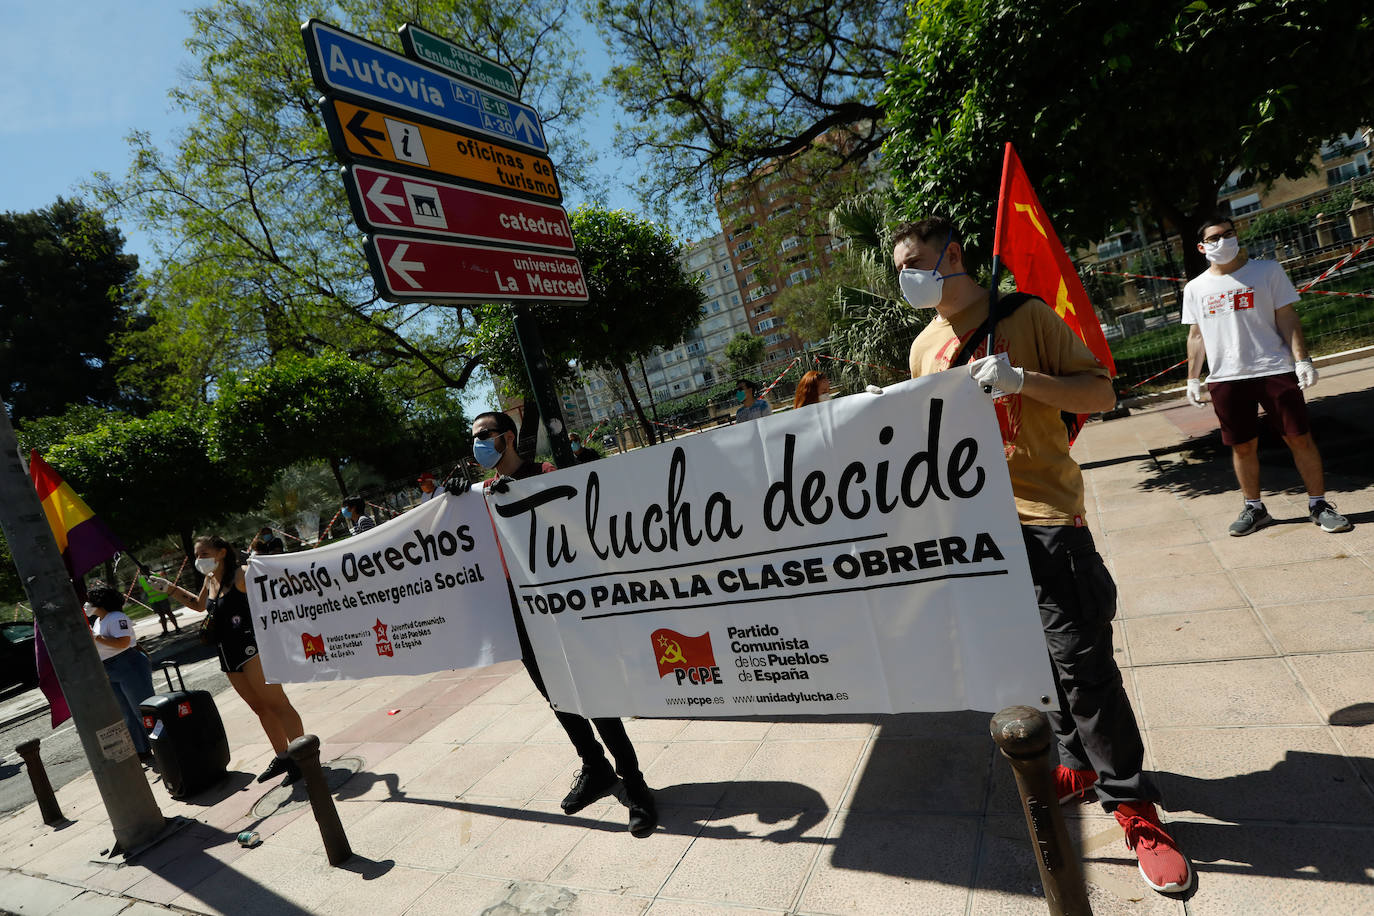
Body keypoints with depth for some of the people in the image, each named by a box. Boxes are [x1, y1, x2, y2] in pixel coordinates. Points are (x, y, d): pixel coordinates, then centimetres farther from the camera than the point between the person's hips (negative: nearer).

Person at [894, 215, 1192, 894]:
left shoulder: (1026, 317, -4)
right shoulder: (925, 348, 12)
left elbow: (1102, 393, -6)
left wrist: (1022, 379, -21)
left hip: (1042, 516, -5)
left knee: (1080, 659, -4)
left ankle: (1130, 801, 15)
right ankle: (1080, 764, 35)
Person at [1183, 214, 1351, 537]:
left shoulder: (1267, 270, 4)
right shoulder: (1195, 288, 9)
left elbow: (1287, 318, 0)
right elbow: (1196, 336, 13)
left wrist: (1302, 359, -9)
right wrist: (1193, 379, 9)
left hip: (1274, 369, -1)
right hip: (1225, 378, 1)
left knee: (1300, 438, 2)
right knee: (1242, 447, 7)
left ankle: (1318, 503, 15)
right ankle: (1254, 508, 20)